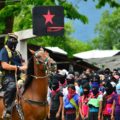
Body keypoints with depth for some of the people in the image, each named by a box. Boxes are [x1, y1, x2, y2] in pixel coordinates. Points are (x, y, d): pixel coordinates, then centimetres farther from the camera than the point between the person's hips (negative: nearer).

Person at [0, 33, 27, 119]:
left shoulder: (17, 53, 24)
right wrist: (17, 67, -13)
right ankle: (8, 110, -40)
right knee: (11, 86, -38)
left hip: (17, 76, 8)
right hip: (8, 77, -8)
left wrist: (23, 67, -2)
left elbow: (24, 66, 22)